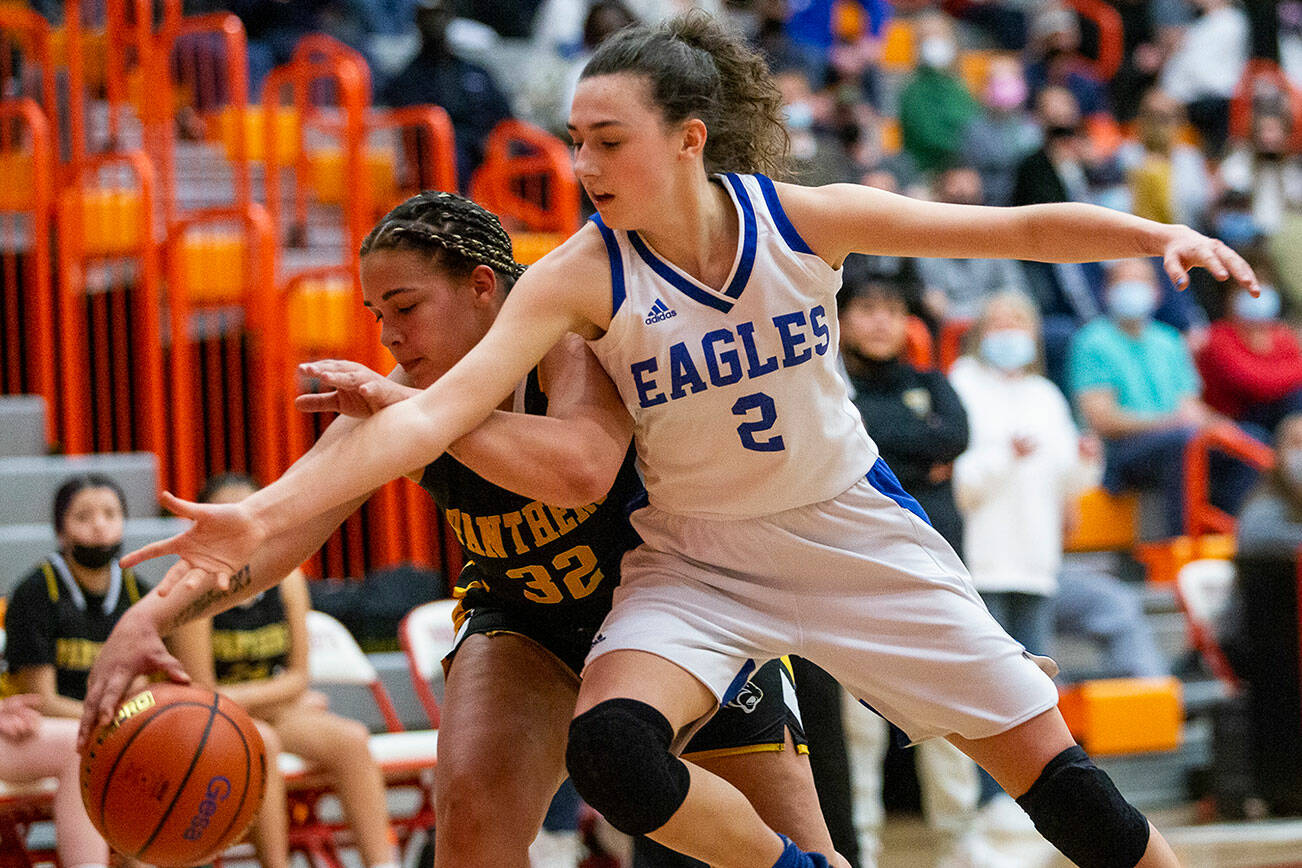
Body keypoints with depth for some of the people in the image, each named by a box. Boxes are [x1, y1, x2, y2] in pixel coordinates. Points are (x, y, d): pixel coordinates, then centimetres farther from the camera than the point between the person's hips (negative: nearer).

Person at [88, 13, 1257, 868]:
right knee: (613, 750, -29)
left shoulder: (805, 220, -14)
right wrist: (264, 517, -40)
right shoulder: (579, 278, -18)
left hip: (851, 530, 1)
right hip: (698, 560, -1)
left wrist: (1159, 235, -18)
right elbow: (440, 411, -29)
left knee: (1053, 772, 0)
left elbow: (1017, 229, -5)